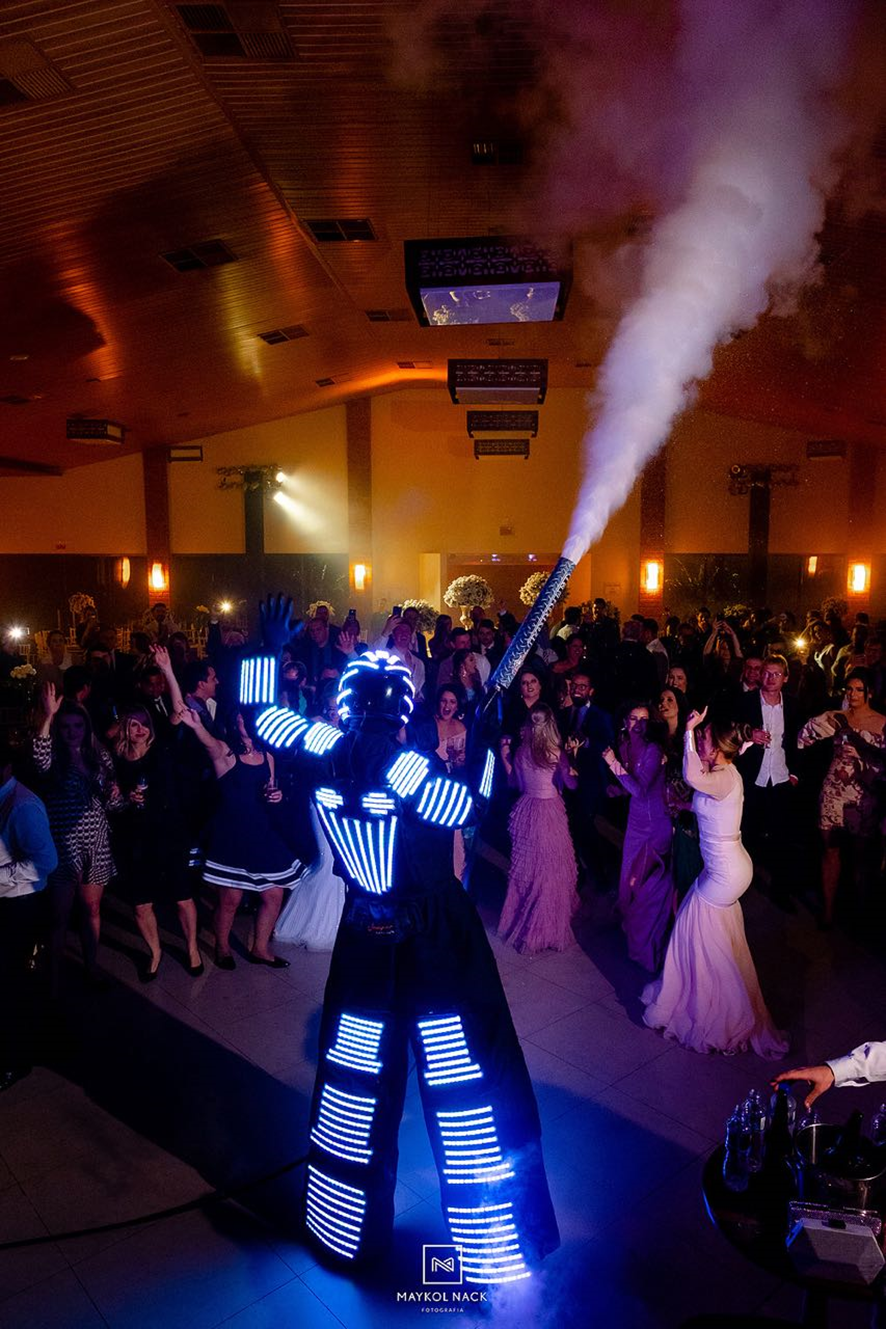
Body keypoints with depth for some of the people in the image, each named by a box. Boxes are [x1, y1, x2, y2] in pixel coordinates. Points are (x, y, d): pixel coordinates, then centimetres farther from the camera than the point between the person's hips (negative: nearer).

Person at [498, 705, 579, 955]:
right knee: (551, 868, 6)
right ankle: (547, 924, 12)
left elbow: (515, 783, 8)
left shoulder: (521, 752, -2)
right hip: (549, 813, -4)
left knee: (525, 866, 18)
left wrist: (504, 756, 11)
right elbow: (572, 784, -8)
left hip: (526, 810, 4)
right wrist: (572, 758, -7)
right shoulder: (557, 753, -12)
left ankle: (522, 921, 33)